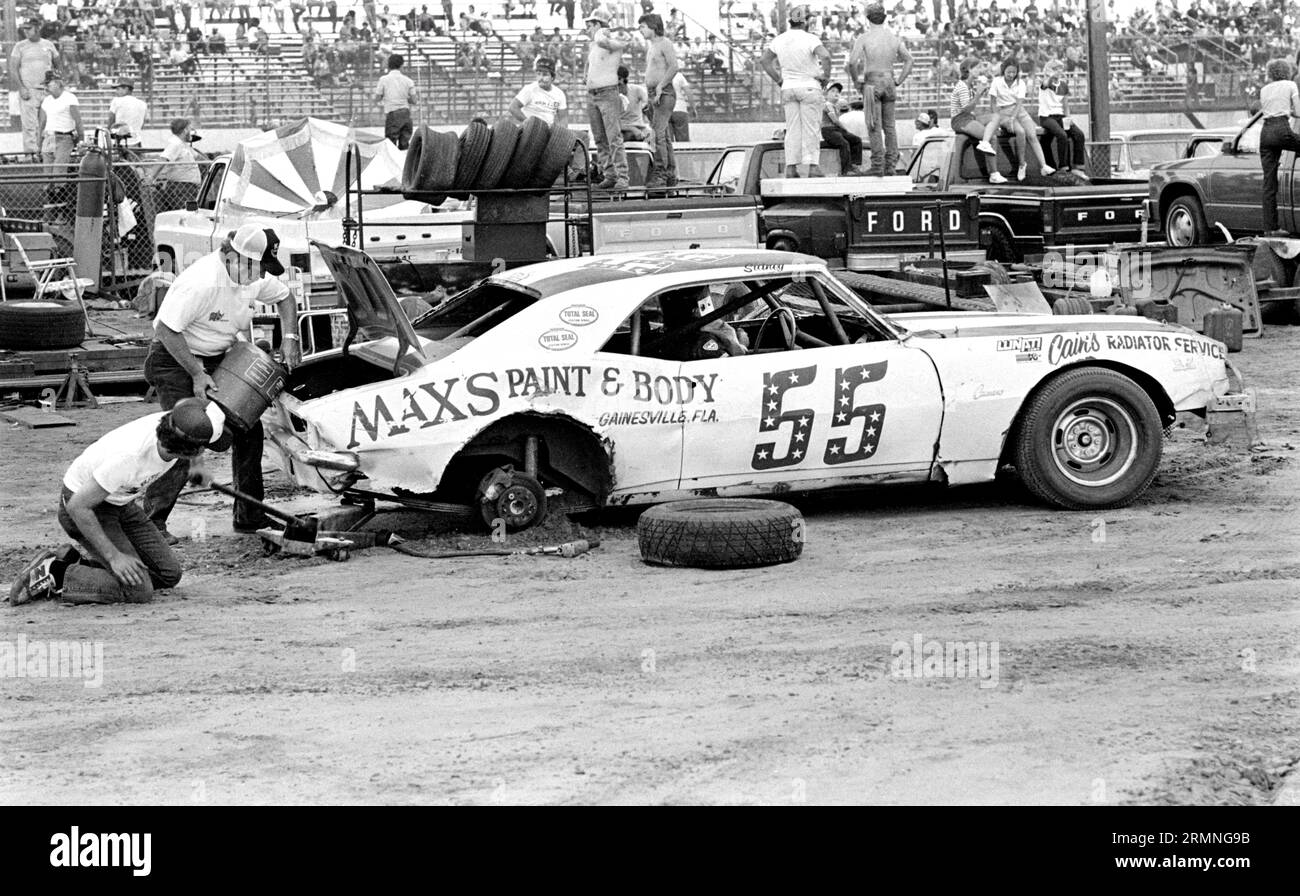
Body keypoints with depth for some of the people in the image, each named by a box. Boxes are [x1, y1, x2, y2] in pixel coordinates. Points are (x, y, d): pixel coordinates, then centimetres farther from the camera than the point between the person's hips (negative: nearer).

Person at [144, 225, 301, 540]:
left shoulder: (253, 278, -4)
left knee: (248, 428, 5)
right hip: (174, 359, -8)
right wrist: (197, 373, -26)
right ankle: (153, 521, -16)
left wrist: (290, 339, 3)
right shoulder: (202, 283, -30)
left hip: (217, 360, 8)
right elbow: (166, 329, -28)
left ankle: (249, 516, 17)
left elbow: (285, 297, 17)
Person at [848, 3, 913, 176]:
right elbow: (909, 60, 8)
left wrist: (857, 82, -3)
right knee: (889, 126, 9)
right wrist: (898, 81, 9)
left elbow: (852, 62, -17)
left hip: (871, 83, -4)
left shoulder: (863, 38, -7)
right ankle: (891, 165, 6)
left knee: (874, 126, -5)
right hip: (889, 83, 4)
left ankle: (878, 166, -10)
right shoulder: (893, 38, 7)